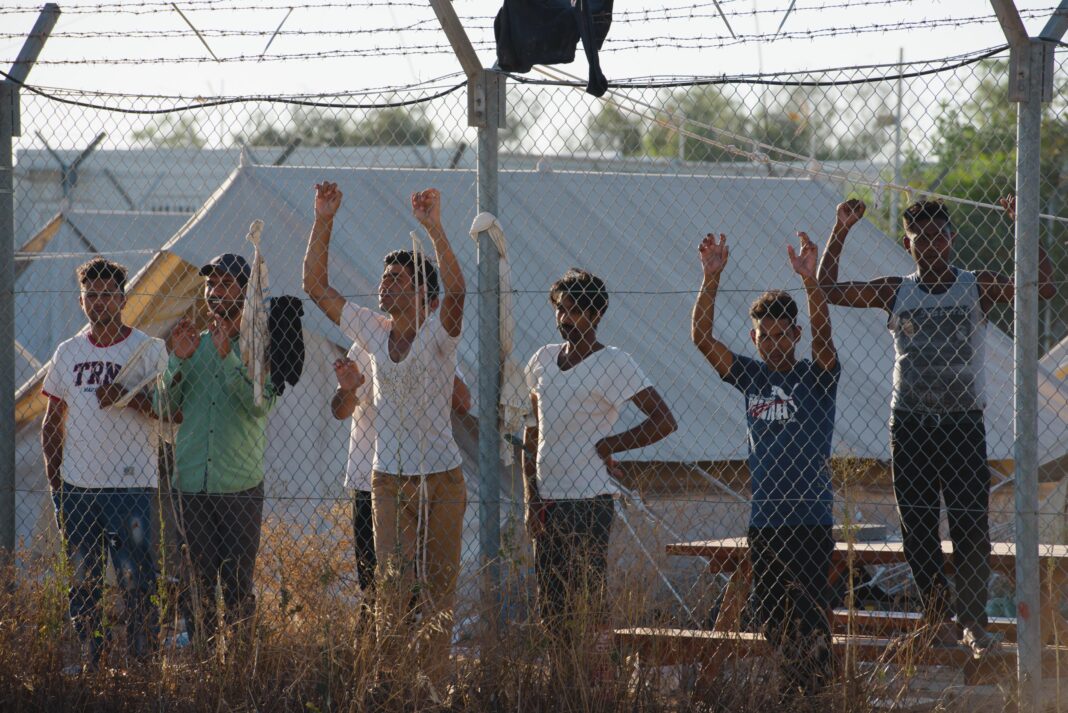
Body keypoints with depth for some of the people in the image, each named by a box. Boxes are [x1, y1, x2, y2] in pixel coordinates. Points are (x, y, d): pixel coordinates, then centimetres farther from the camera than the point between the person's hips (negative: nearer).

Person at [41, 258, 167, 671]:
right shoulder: (68, 353, 13)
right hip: (77, 487, 4)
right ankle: (89, 662, 13)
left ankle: (142, 662, -5)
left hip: (131, 484, -4)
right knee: (82, 580, 6)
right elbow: (52, 424, 17)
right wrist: (55, 482, 8)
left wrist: (129, 397, -19)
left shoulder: (148, 350, 1)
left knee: (136, 579, -8)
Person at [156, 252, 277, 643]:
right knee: (196, 585, 3)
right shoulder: (191, 342, 12)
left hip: (240, 484, -3)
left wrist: (228, 357, -20)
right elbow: (165, 409, 5)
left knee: (238, 585, -3)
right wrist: (179, 361, -8)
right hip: (191, 484, 3)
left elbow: (261, 404, -14)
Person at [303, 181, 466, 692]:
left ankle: (435, 684, 4)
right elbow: (315, 286, 8)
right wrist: (323, 222, -1)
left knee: (438, 592, -1)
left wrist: (434, 229, -35)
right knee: (392, 591, -3)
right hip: (389, 478, 3)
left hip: (440, 479, -3)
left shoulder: (439, 333, -6)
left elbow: (456, 289, -27)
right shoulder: (373, 331, 7)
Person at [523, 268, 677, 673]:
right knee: (550, 609, 8)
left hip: (589, 502, -7)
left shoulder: (611, 363, -6)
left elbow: (663, 422, -11)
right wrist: (530, 499, 9)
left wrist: (608, 446, -7)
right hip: (546, 502, 7)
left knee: (588, 602, -9)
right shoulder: (543, 360, 12)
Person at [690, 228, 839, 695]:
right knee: (770, 620, 8)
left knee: (811, 619, -8)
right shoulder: (751, 377, 9)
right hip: (763, 518, 4)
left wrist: (810, 281, -31)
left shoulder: (815, 377, 1)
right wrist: (711, 278, -11)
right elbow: (701, 338, 0)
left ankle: (817, 692, -5)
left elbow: (822, 333, -17)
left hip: (811, 519, -4)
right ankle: (788, 692, 19)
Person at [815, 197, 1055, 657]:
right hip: (910, 424, 2)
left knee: (970, 527, -7)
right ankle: (938, 619, 10)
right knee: (918, 529, 1)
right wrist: (841, 231, -1)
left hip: (964, 422, -2)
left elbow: (1043, 287, -8)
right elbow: (826, 290, 6)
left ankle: (973, 622, -4)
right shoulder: (895, 293, 8)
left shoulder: (978, 288, 3)